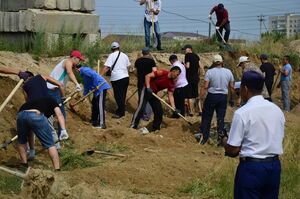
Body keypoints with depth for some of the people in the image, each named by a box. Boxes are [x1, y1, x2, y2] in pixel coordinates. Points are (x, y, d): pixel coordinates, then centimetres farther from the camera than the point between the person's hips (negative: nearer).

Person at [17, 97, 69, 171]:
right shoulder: (51, 101, 33)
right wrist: (63, 130, 0)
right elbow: (59, 114, 11)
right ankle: (57, 169, 3)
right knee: (50, 144, 7)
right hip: (37, 115, -4)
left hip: (21, 115, 4)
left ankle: (24, 165, 31)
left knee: (21, 141, 31)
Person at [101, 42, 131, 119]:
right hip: (126, 77, 7)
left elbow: (106, 67, -15)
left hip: (117, 79, -7)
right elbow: (128, 67, 18)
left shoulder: (112, 55, -8)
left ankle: (120, 113, 0)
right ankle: (120, 111, 23)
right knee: (122, 95, 14)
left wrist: (100, 76, -15)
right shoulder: (124, 55, 10)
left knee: (118, 96, -2)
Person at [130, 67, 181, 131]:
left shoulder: (171, 83, 0)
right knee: (141, 107, -17)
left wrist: (174, 108, -8)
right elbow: (148, 76, -19)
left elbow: (170, 95, 1)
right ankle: (133, 126, -13)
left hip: (154, 93, 7)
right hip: (146, 90, -7)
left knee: (159, 110, 4)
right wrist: (148, 87, -27)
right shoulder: (162, 73, -19)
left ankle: (155, 128, 16)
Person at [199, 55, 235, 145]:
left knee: (206, 118, 9)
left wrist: (200, 98, -5)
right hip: (223, 97, 2)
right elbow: (232, 87, 4)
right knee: (221, 118, 9)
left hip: (211, 96, -2)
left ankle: (205, 137, 12)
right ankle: (220, 136, 6)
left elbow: (205, 87, -11)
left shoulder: (210, 72, -9)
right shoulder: (228, 72, 0)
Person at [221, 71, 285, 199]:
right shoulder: (277, 110, 3)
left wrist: (225, 141, 8)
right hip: (275, 166, 6)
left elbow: (233, 150, -13)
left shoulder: (242, 113, -14)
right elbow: (278, 139, 11)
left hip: (251, 168, -5)